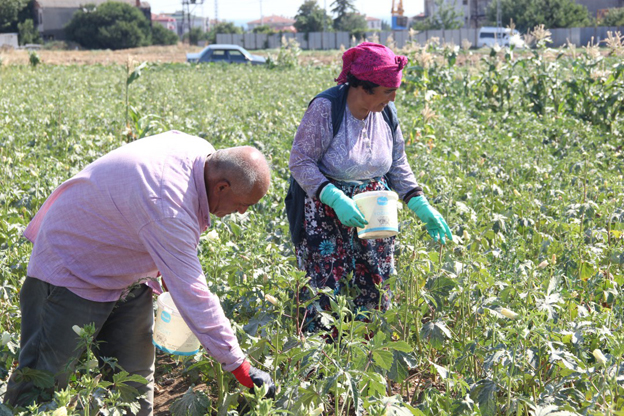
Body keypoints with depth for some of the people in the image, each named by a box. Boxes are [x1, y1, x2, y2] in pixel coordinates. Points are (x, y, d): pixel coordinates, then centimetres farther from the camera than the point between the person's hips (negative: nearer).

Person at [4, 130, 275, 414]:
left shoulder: (202, 152, -12)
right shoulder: (166, 206, -38)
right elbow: (191, 295, -36)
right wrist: (239, 367, -30)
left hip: (127, 275, 9)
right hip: (72, 272, -9)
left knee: (134, 376, 7)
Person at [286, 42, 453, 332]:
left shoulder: (386, 112, 0)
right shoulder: (325, 108, -18)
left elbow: (398, 166, 10)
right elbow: (300, 163, -17)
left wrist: (422, 207, -1)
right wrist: (336, 199, -29)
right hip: (326, 213, -5)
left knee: (375, 288, 6)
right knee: (325, 291, -6)